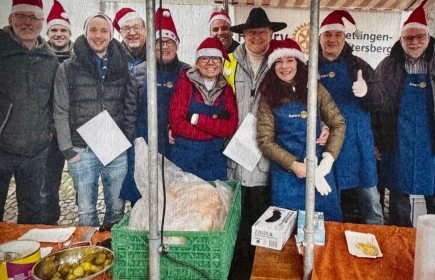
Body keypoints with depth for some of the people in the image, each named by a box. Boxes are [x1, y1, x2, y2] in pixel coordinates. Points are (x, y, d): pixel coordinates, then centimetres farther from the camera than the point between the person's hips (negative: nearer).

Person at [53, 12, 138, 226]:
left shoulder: (121, 66, 7)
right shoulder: (69, 68, 1)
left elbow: (131, 106, 9)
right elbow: (61, 112, -1)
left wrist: (126, 139, 0)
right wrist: (67, 149, -6)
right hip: (82, 151, -1)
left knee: (117, 208, 9)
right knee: (86, 211, 6)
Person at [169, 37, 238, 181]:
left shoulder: (226, 89, 6)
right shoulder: (186, 84, -3)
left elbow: (230, 128, -5)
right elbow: (177, 123, -12)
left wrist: (196, 119, -14)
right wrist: (216, 127, -13)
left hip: (215, 159, 3)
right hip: (185, 155, -3)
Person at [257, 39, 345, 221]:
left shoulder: (315, 90, 0)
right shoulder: (268, 97, -2)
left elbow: (338, 124, 1)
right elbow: (265, 140, -6)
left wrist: (328, 159, -12)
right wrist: (294, 165, -15)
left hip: (319, 168, 1)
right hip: (286, 173, -1)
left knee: (326, 223, 11)